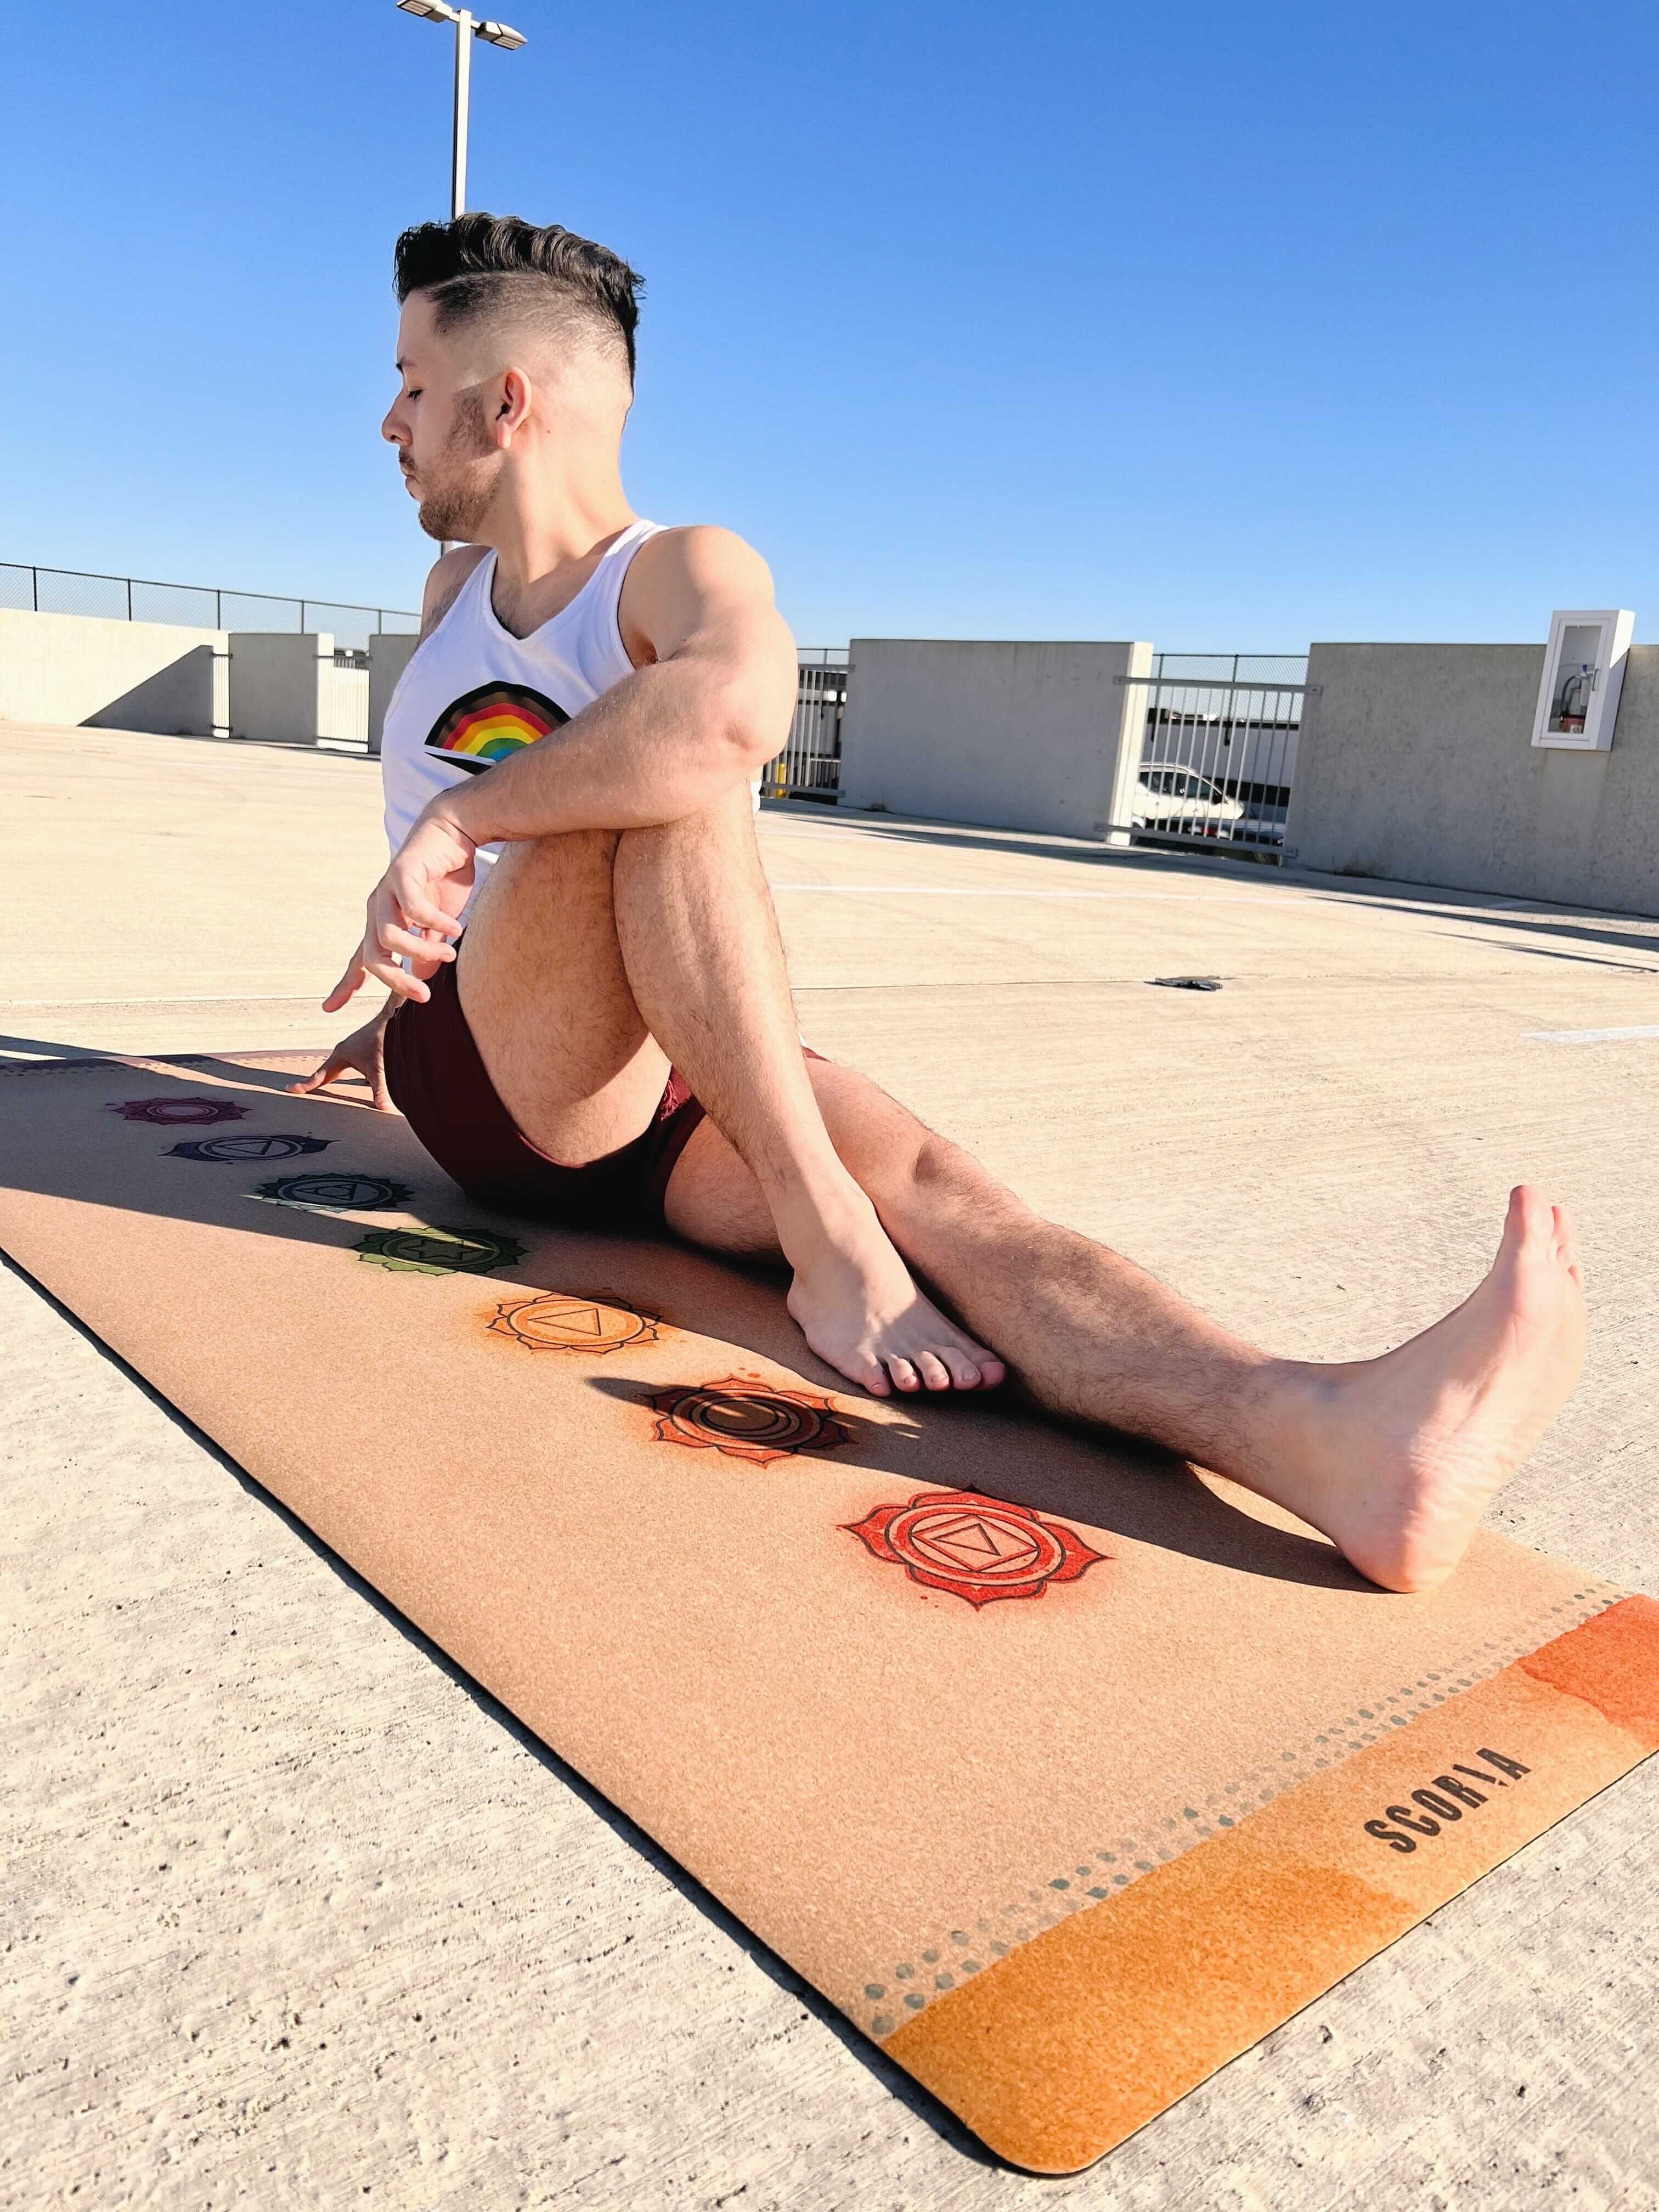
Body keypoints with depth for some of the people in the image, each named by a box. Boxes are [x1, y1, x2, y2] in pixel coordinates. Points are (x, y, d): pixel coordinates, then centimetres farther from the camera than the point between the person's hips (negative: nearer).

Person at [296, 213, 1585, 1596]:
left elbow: (737, 709, -31)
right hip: (483, 1081, 2)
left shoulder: (684, 573, -3)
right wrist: (413, 1011, 41)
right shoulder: (456, 592, 17)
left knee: (924, 1176, -33)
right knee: (659, 784, -28)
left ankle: (1336, 1440, -55)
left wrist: (456, 819, -28)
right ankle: (828, 1245, -36)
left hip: (669, 1099, -2)